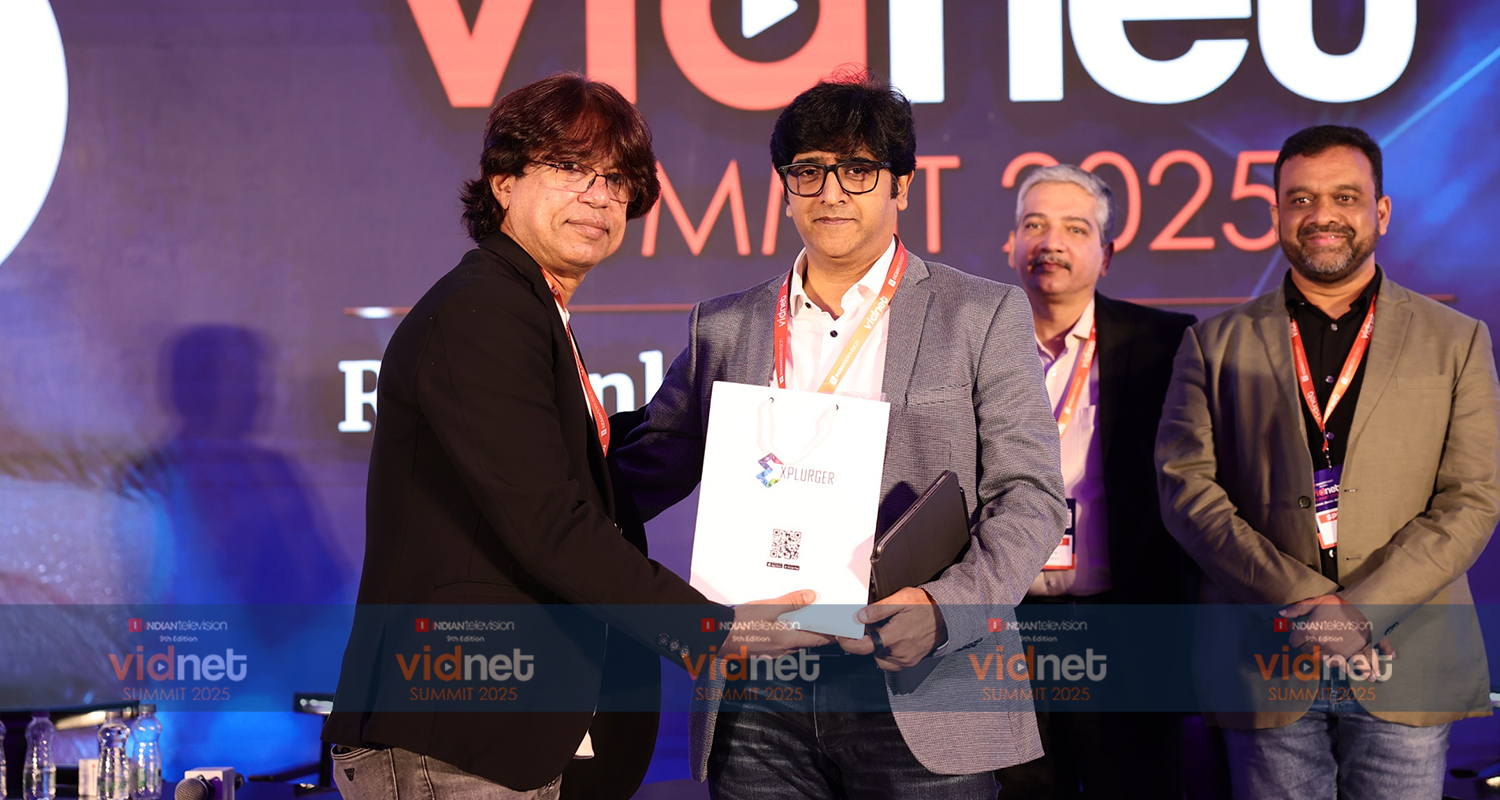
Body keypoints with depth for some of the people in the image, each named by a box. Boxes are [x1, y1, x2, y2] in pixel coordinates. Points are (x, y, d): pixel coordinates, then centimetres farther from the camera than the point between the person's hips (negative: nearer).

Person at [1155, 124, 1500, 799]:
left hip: (1407, 663, 0)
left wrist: (1363, 610, -12)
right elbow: (1186, 488, -1)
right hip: (1266, 666, 0)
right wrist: (1302, 598, -12)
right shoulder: (1216, 344, 8)